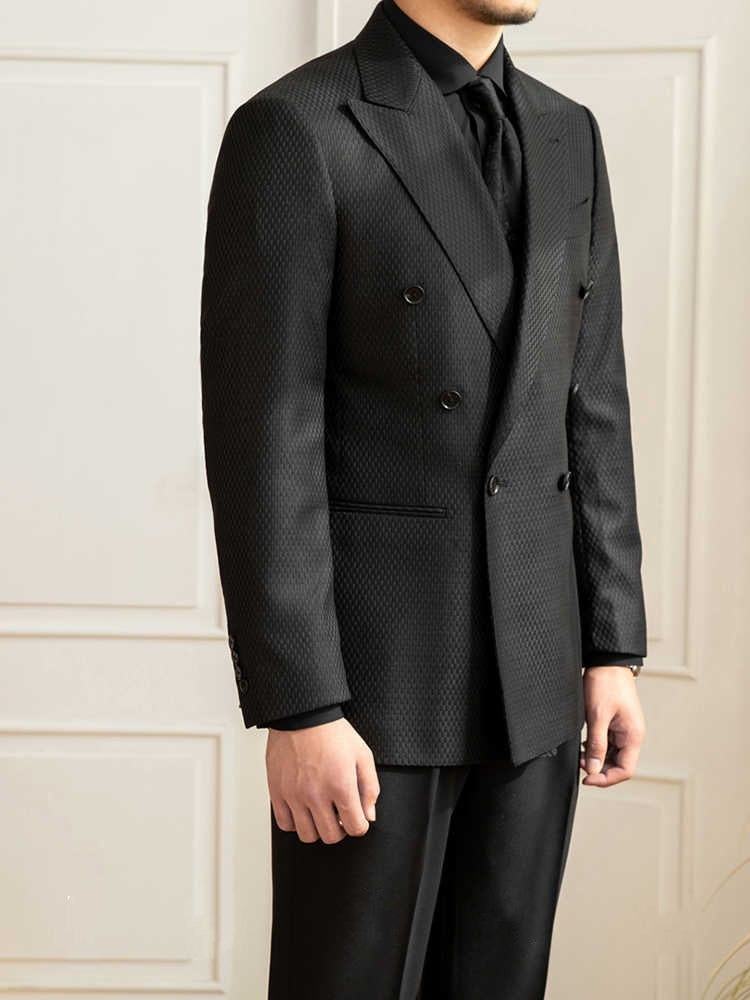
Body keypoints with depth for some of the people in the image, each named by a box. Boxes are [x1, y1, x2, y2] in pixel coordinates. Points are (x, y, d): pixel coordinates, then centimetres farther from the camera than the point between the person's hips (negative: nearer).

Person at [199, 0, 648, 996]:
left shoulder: (566, 136, 10)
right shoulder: (290, 130, -12)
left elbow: (588, 410, 11)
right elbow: (259, 442, -15)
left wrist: (612, 651, 7)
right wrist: (297, 712, -18)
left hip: (530, 662, 6)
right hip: (367, 663, -6)